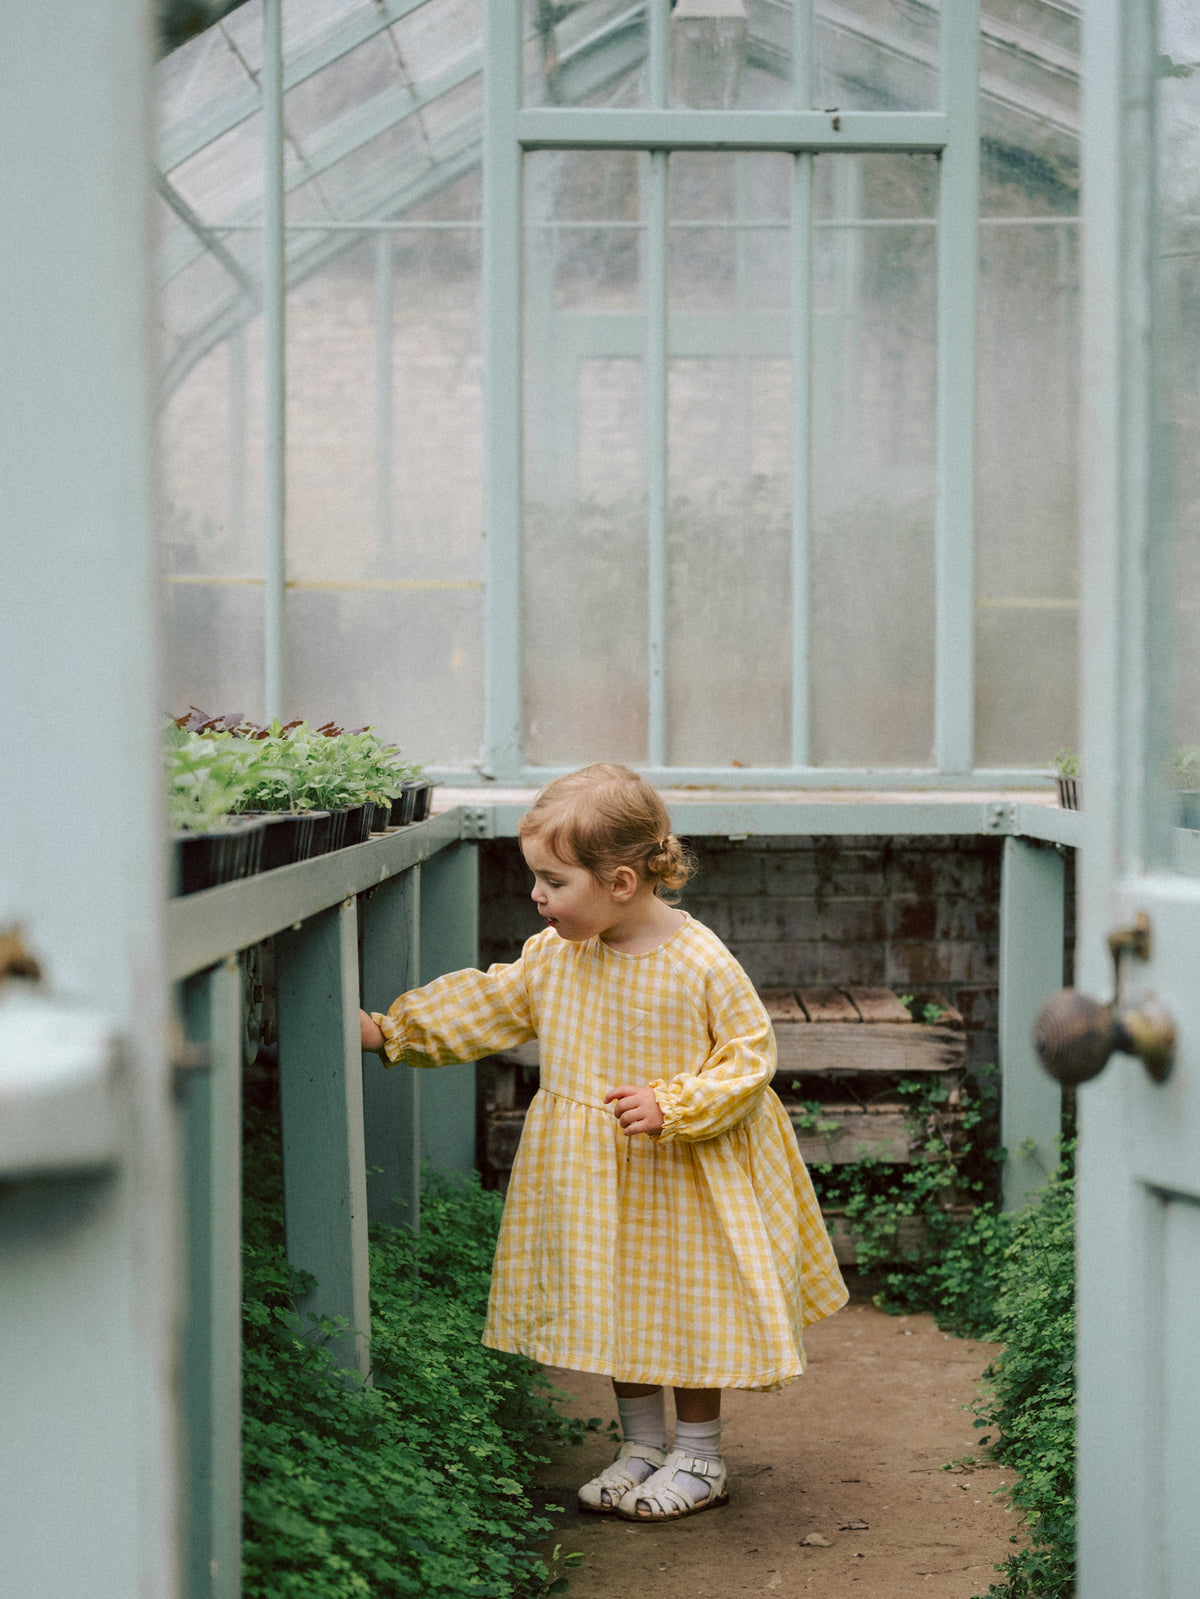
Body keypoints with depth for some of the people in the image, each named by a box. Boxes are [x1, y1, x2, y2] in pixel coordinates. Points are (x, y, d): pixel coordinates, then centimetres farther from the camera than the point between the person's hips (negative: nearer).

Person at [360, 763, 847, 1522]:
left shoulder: (702, 964, -21)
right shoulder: (553, 955, -4)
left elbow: (751, 1054, -15)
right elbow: (487, 1004, 7)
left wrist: (672, 1106, -25)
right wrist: (393, 1029, 2)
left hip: (684, 1179, -5)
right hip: (596, 1181, 5)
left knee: (687, 1308, 6)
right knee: (621, 1309, 15)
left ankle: (699, 1458, 24)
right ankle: (642, 1445, 32)